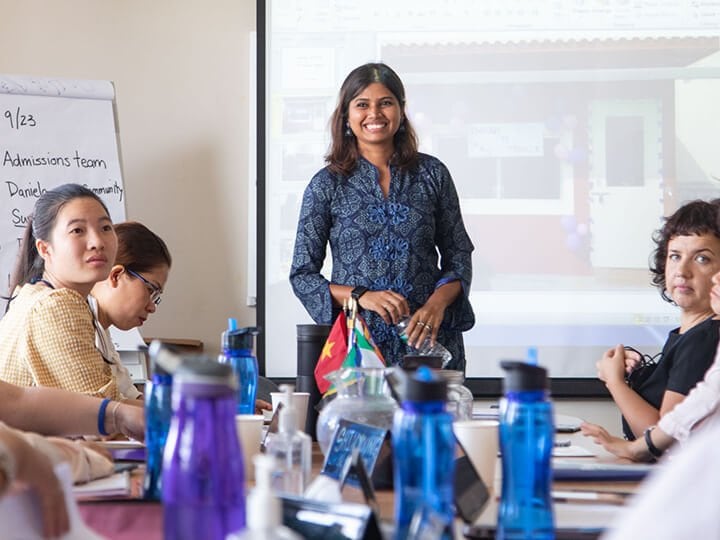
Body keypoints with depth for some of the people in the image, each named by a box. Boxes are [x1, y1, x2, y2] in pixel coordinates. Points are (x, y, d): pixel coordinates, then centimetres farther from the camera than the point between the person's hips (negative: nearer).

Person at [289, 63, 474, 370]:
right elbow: (302, 275, 2)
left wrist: (437, 303, -11)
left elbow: (458, 257, 9)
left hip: (429, 340, 1)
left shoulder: (432, 174, 6)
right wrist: (361, 296, -13)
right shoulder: (326, 185, 2)